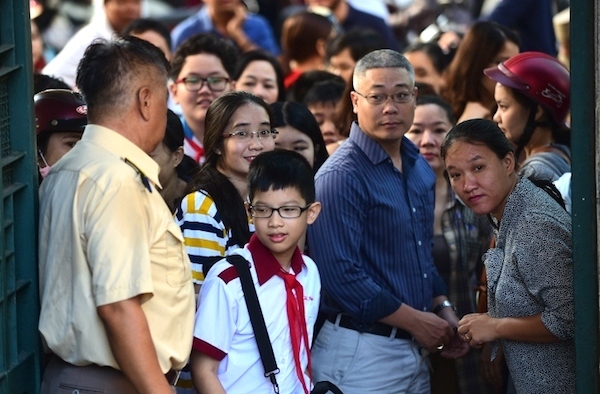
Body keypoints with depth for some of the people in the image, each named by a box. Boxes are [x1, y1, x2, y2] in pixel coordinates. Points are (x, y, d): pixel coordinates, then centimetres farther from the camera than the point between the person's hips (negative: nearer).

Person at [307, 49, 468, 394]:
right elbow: (340, 274, -21)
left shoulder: (419, 168, 11)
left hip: (415, 350, 8)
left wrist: (443, 309, 6)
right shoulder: (341, 176, -15)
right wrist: (414, 320, -15)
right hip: (362, 352, -8)